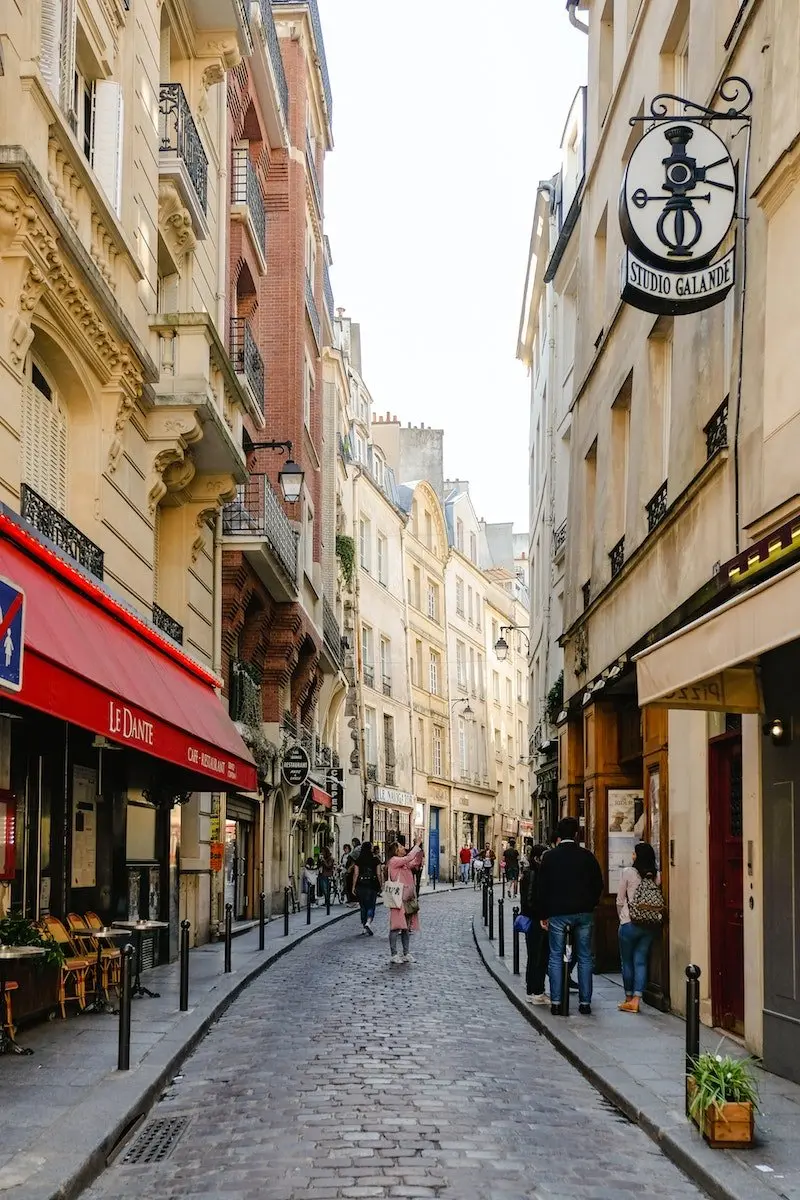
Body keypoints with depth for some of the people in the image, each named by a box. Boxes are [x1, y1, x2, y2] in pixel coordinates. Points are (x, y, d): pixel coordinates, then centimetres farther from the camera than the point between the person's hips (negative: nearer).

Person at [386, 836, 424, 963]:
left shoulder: (404, 863, 17)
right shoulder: (394, 861, -9)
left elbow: (416, 862, 14)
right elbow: (409, 857, -19)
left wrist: (420, 848, 3)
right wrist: (417, 845, -13)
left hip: (408, 898, 9)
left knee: (407, 927, 10)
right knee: (396, 926, -7)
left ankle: (406, 953, 15)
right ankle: (394, 955, -5)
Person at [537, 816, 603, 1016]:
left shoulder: (550, 857, -1)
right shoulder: (587, 856, 1)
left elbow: (542, 887, 0)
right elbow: (598, 884, 4)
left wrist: (543, 915, 6)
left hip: (557, 913, -1)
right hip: (584, 913, 1)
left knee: (556, 958, 4)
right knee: (584, 958, 7)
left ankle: (556, 1002, 0)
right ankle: (585, 1002, 7)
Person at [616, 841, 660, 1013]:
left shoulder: (628, 873, -9)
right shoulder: (656, 875, 0)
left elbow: (620, 900, -1)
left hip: (630, 923, -3)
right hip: (650, 925, 3)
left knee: (627, 961, 10)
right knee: (641, 961, 6)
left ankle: (629, 998, 19)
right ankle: (636, 1000, 0)